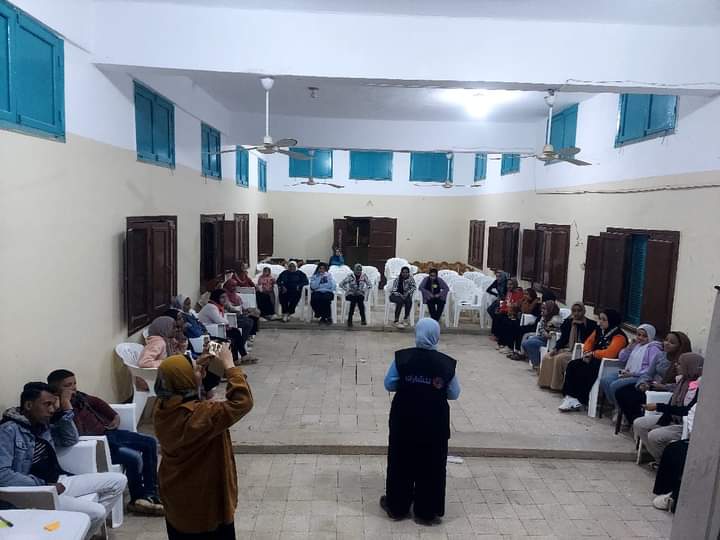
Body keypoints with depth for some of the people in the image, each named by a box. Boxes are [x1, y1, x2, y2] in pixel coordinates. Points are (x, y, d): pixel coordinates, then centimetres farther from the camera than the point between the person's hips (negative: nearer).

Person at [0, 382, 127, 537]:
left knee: (119, 480, 2)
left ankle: (91, 525, 7)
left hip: (58, 481, 9)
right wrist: (44, 486, -21)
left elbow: (71, 440, 18)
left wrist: (66, 407, 6)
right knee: (96, 512, -25)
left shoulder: (42, 424, 10)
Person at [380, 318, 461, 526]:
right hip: (434, 423, 0)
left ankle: (397, 507, 31)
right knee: (431, 466, 15)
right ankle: (426, 512, 26)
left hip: (404, 420, 1)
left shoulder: (401, 357, -13)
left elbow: (389, 385, -4)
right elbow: (454, 394, -2)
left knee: (400, 463, 17)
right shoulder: (447, 363, -12)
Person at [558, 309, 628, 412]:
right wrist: (587, 353, -1)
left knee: (584, 371, -28)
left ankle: (579, 400, -12)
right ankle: (570, 397, -14)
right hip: (594, 360, 9)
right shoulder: (599, 330, 9)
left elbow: (610, 353, -29)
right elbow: (589, 341, 19)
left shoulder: (619, 336, -16)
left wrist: (593, 353, -15)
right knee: (572, 365, -11)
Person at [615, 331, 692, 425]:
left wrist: (664, 386, -25)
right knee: (621, 392, -10)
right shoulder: (660, 356, 8)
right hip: (650, 386, 7)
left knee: (634, 398, -27)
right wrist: (643, 383, -9)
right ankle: (634, 422, 2)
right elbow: (648, 374, 10)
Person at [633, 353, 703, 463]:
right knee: (638, 424, 0)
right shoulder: (683, 380, 3)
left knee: (654, 436, -25)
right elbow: (672, 403, 6)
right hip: (673, 419, 9)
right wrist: (661, 423, -4)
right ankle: (658, 458, 6)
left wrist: (658, 406, -24)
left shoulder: (699, 386, -23)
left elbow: (686, 411, -27)